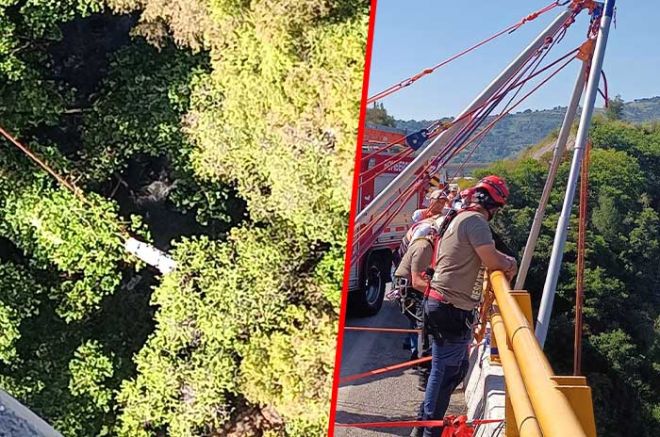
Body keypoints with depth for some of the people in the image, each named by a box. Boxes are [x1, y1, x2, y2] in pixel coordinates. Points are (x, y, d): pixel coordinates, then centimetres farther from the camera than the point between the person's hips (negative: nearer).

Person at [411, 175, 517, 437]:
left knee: (457, 367, 18)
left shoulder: (461, 218, 18)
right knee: (445, 370, -2)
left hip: (442, 304, 10)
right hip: (452, 307, -10)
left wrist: (503, 261, 7)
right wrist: (509, 263, 2)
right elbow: (492, 261, -18)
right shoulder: (475, 220, -14)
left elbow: (484, 257, 23)